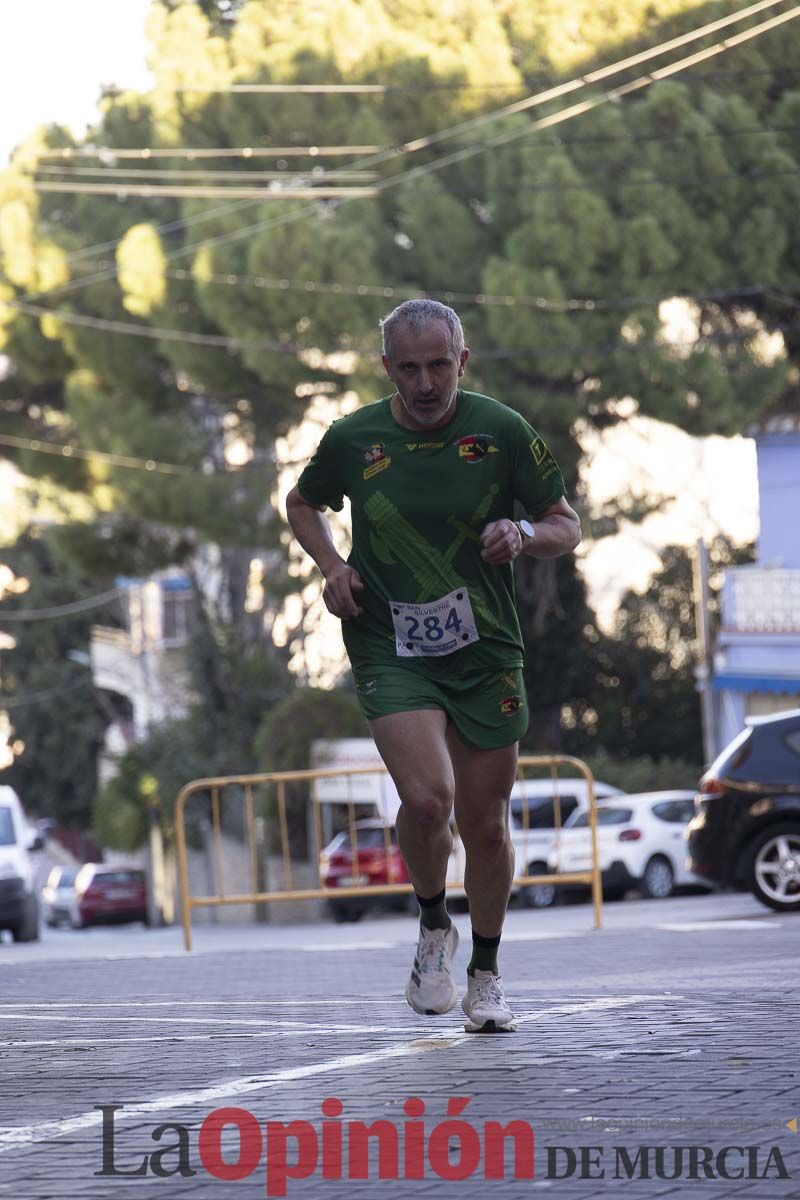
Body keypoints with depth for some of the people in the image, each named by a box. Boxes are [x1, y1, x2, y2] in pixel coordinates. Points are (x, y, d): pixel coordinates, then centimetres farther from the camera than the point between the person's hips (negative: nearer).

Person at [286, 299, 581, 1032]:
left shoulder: (503, 431, -5)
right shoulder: (352, 439, -3)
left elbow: (567, 527, 3)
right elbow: (304, 504, 17)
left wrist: (524, 534, -19)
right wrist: (331, 565, -1)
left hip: (486, 653, 1)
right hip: (390, 650, -1)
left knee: (484, 822, 6)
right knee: (427, 798, -22)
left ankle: (486, 974, 28)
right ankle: (433, 928, 8)